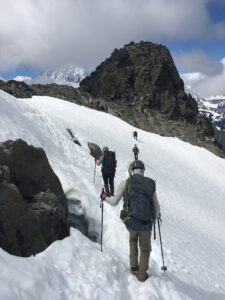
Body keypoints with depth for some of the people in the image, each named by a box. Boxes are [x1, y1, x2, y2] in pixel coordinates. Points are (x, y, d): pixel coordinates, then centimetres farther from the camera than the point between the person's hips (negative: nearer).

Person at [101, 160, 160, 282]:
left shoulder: (125, 183, -7)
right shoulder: (151, 184, 0)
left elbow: (114, 202, -1)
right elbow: (157, 207, 7)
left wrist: (104, 197, 19)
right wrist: (156, 216, 28)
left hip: (130, 223, 0)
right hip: (146, 225, 0)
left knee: (133, 240, 34)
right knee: (145, 249, 26)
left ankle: (134, 267, 36)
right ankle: (142, 274, 36)